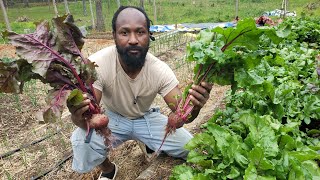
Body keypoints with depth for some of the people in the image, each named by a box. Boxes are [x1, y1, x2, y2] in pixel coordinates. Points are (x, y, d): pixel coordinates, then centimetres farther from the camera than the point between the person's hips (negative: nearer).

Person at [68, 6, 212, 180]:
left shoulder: (160, 70, -24)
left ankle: (153, 146, 23)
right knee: (83, 143, -30)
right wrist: (78, 115, -55)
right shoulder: (97, 65, -30)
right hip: (112, 118, -1)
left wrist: (193, 107, -50)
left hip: (146, 117, 2)